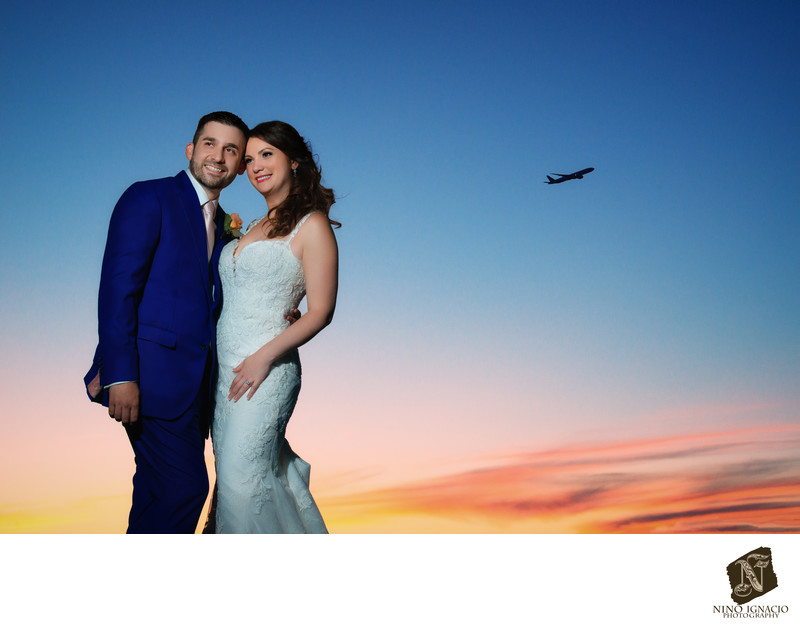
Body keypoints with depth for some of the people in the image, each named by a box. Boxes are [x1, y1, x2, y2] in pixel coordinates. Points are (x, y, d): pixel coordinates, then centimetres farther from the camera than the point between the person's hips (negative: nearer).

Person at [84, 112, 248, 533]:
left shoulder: (223, 225, 19)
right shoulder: (148, 199, -5)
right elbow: (117, 288, -13)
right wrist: (120, 375, -20)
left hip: (193, 379, 8)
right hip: (153, 375, -8)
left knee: (159, 490, 15)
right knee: (184, 487, -10)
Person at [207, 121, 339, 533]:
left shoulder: (312, 225, -6)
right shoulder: (256, 227, 17)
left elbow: (320, 311, -12)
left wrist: (266, 356, -18)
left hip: (267, 370, -8)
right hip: (228, 369, 8)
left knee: (241, 479, -7)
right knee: (233, 475, 10)